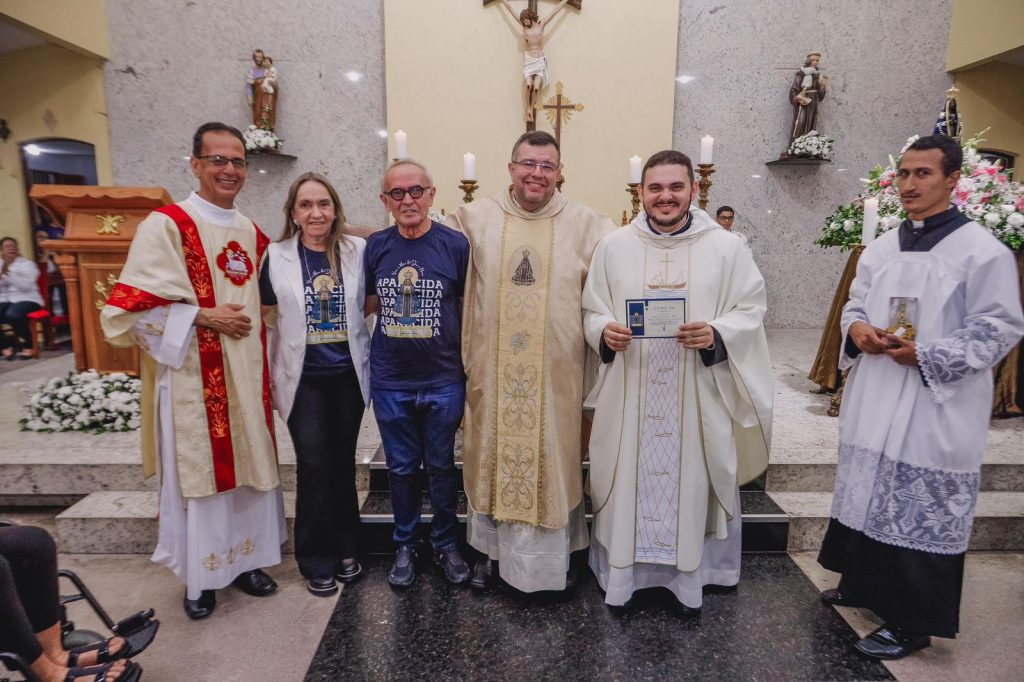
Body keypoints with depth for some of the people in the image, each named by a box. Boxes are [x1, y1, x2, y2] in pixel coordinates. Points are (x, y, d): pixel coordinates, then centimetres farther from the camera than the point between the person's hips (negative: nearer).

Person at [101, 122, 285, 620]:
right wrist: (204, 317, -17)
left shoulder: (251, 233, 11)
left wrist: (249, 323, 6)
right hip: (194, 376, -6)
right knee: (197, 468, 4)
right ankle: (199, 576, 21)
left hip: (246, 374, 6)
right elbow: (132, 304, -13)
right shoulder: (167, 225, -8)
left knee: (248, 463, 12)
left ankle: (243, 560, 29)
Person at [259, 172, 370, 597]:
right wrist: (269, 376, 3)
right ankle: (317, 561, 18)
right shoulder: (276, 256, -3)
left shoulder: (358, 250, -1)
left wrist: (371, 364, 4)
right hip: (303, 379, -1)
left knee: (343, 464, 12)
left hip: (348, 375, 1)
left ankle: (346, 549, 29)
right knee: (315, 468, 0)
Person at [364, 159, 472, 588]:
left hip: (443, 380, -2)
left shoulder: (455, 244, -6)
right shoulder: (376, 246, 1)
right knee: (401, 468, 15)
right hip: (390, 381, 2)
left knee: (441, 467, 13)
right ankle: (405, 545, 34)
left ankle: (446, 544, 32)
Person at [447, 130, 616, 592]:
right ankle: (492, 548, 33)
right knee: (492, 457, 13)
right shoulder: (475, 219, 3)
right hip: (493, 372, 1)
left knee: (555, 459, 10)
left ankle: (557, 552, 30)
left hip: (556, 373, -1)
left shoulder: (585, 225, 0)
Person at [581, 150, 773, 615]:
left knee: (693, 480, 9)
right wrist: (605, 332, -14)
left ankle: (688, 579, 29)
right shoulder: (614, 247, 4)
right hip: (629, 394, 1)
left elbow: (751, 312, 1)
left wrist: (716, 335, -18)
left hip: (698, 394, 0)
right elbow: (591, 312, 7)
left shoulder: (726, 248, 1)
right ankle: (621, 574, 26)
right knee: (627, 478, 7)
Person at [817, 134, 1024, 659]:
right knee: (866, 498, 15)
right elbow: (855, 306, 16)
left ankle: (911, 622, 17)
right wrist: (857, 329, -7)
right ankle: (864, 585, 34)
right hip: (873, 403, 6)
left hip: (934, 411, -6)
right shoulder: (880, 249, 11)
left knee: (922, 513, 2)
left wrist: (927, 356, -20)